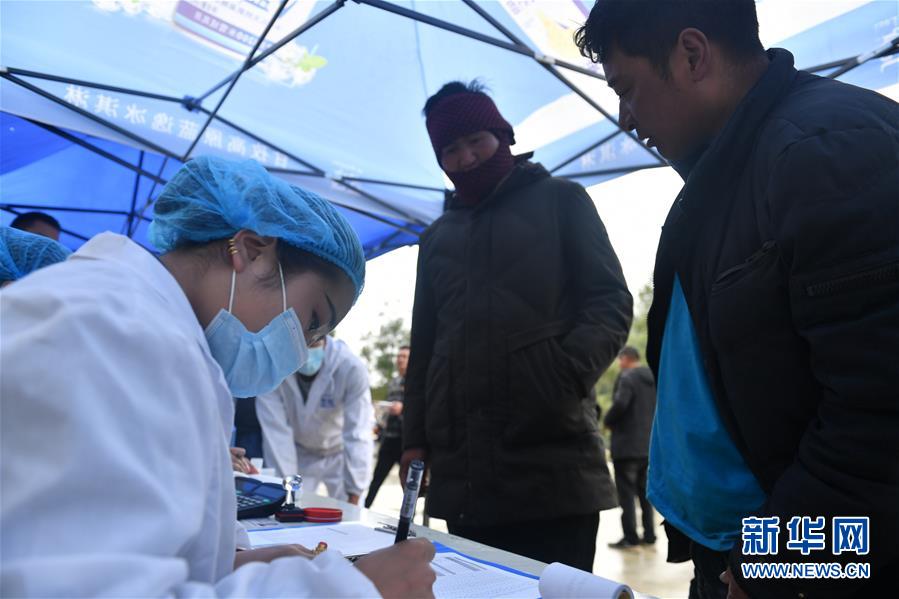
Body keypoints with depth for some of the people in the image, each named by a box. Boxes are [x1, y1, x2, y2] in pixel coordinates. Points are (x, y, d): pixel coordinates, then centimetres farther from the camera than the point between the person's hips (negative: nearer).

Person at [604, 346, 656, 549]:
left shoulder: (627, 378, -14)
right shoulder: (653, 379, 12)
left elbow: (620, 404, -26)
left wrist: (607, 421, -10)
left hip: (627, 445, -8)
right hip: (649, 445, 8)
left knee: (626, 492, -2)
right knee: (644, 491, 15)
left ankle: (630, 536, -1)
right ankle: (649, 534, 18)